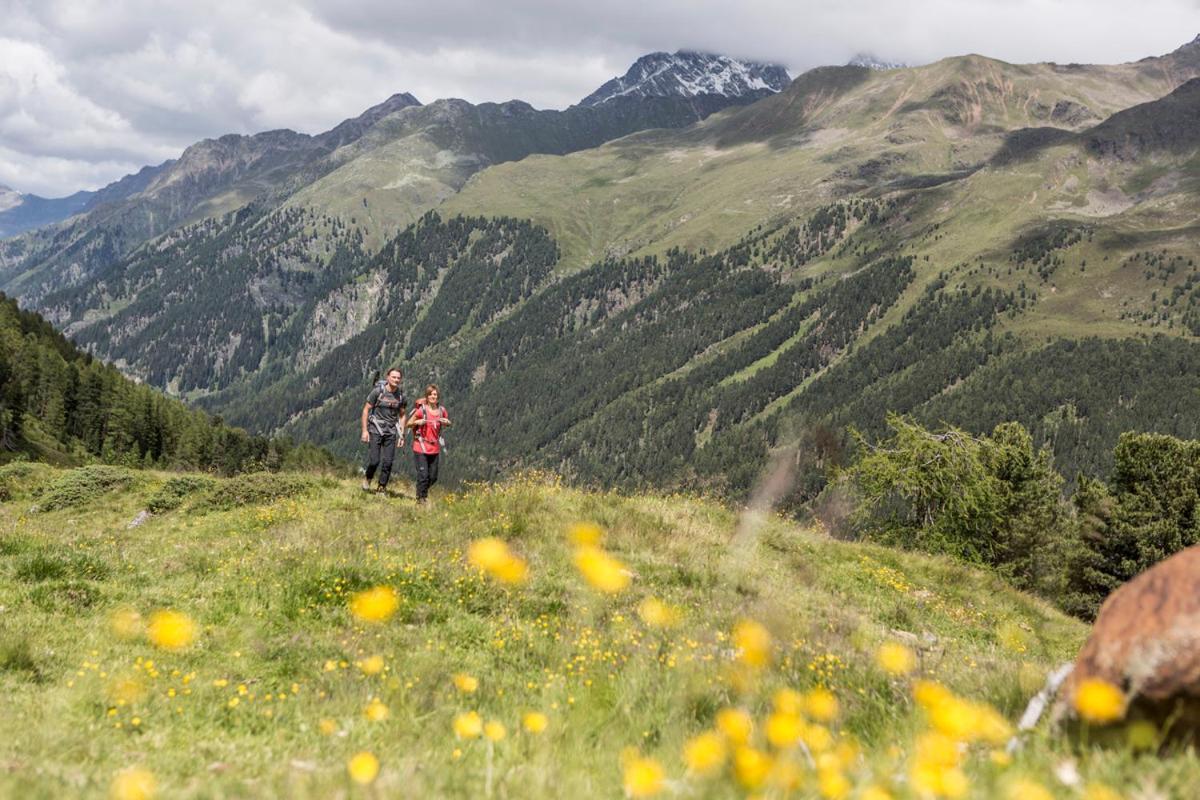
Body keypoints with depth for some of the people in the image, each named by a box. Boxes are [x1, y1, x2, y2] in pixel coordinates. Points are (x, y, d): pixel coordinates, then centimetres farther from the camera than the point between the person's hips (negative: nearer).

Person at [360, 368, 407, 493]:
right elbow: (366, 409, -4)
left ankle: (382, 487, 12)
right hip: (376, 430, -3)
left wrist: (402, 434, 6)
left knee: (388, 462, -1)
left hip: (391, 431, 3)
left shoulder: (401, 395, 2)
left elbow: (402, 415, 13)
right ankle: (367, 478, 22)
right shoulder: (378, 391, -9)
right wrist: (365, 430, -8)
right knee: (374, 460, -8)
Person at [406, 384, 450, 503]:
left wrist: (446, 423, -5)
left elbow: (447, 423, 19)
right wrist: (417, 422, -24)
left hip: (434, 448, 4)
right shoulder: (421, 410, -10)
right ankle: (420, 498, 8)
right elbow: (408, 424, -4)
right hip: (421, 447, -4)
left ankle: (424, 492, 37)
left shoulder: (441, 410, 1)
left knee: (433, 477, 11)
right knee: (423, 475, -9)